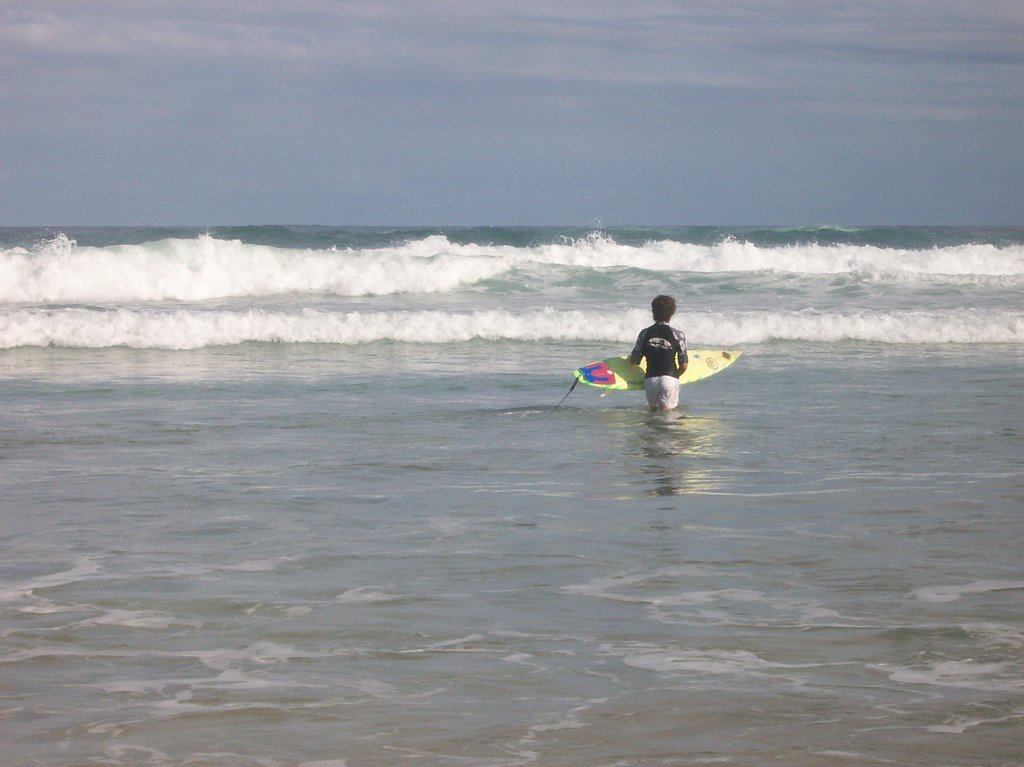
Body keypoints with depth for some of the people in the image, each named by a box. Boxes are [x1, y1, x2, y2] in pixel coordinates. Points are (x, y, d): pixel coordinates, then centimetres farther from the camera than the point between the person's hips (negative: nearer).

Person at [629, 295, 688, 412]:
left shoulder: (645, 333, 2)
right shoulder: (678, 335, -4)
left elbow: (634, 361, 8)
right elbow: (683, 366, 0)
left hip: (650, 379, 3)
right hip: (669, 379, -3)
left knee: (653, 410, 20)